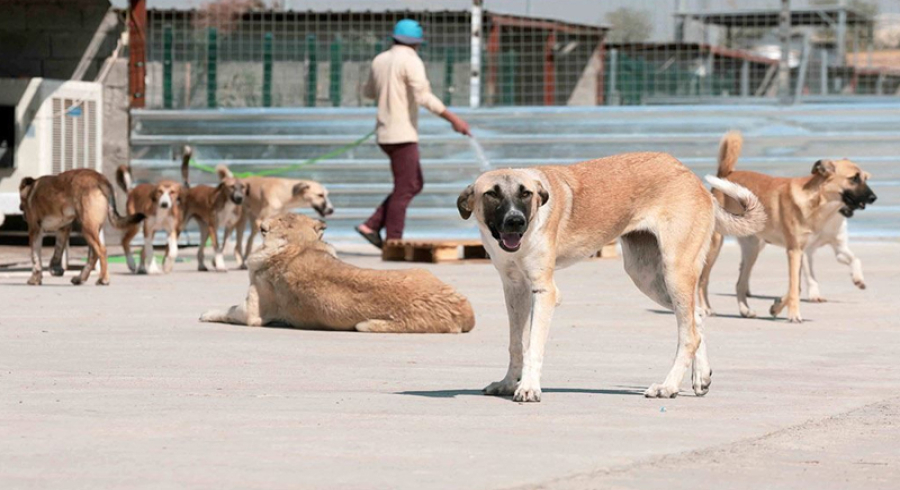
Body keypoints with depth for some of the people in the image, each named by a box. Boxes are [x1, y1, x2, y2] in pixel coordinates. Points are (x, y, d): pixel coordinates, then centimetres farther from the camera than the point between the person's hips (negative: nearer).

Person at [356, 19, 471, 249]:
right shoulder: (411, 61, -11)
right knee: (404, 190, -3)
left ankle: (371, 226, 10)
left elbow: (369, 92, 27)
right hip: (402, 135, -8)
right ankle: (393, 242, -4)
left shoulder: (380, 60, 11)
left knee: (415, 184, 15)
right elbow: (424, 97, -23)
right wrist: (453, 119, -24)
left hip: (385, 133, 8)